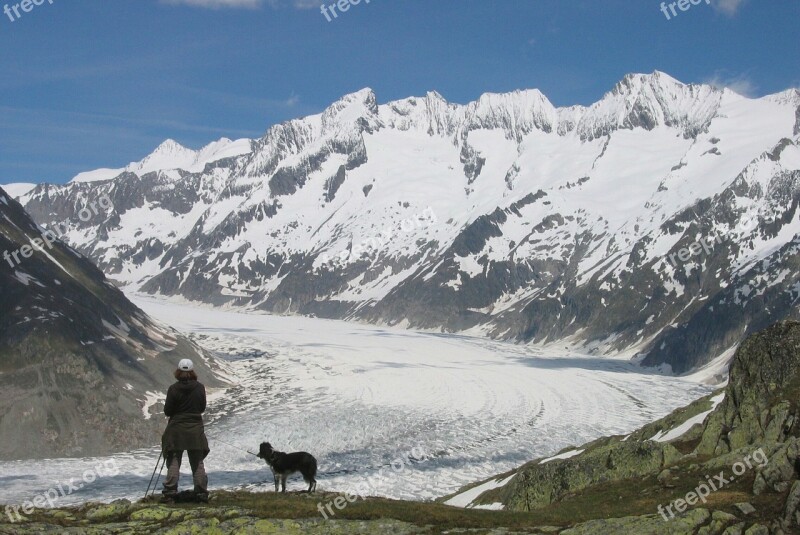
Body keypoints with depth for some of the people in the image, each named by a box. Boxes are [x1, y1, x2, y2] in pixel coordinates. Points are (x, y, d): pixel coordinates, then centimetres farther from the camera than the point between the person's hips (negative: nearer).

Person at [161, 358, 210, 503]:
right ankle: (201, 493, 8)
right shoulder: (200, 387, -4)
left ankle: (170, 493, -2)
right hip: (196, 429, 2)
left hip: (177, 430, -2)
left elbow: (167, 411, -6)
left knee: (173, 462, 4)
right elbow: (202, 408, 6)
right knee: (197, 463, 9)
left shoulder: (174, 389, -11)